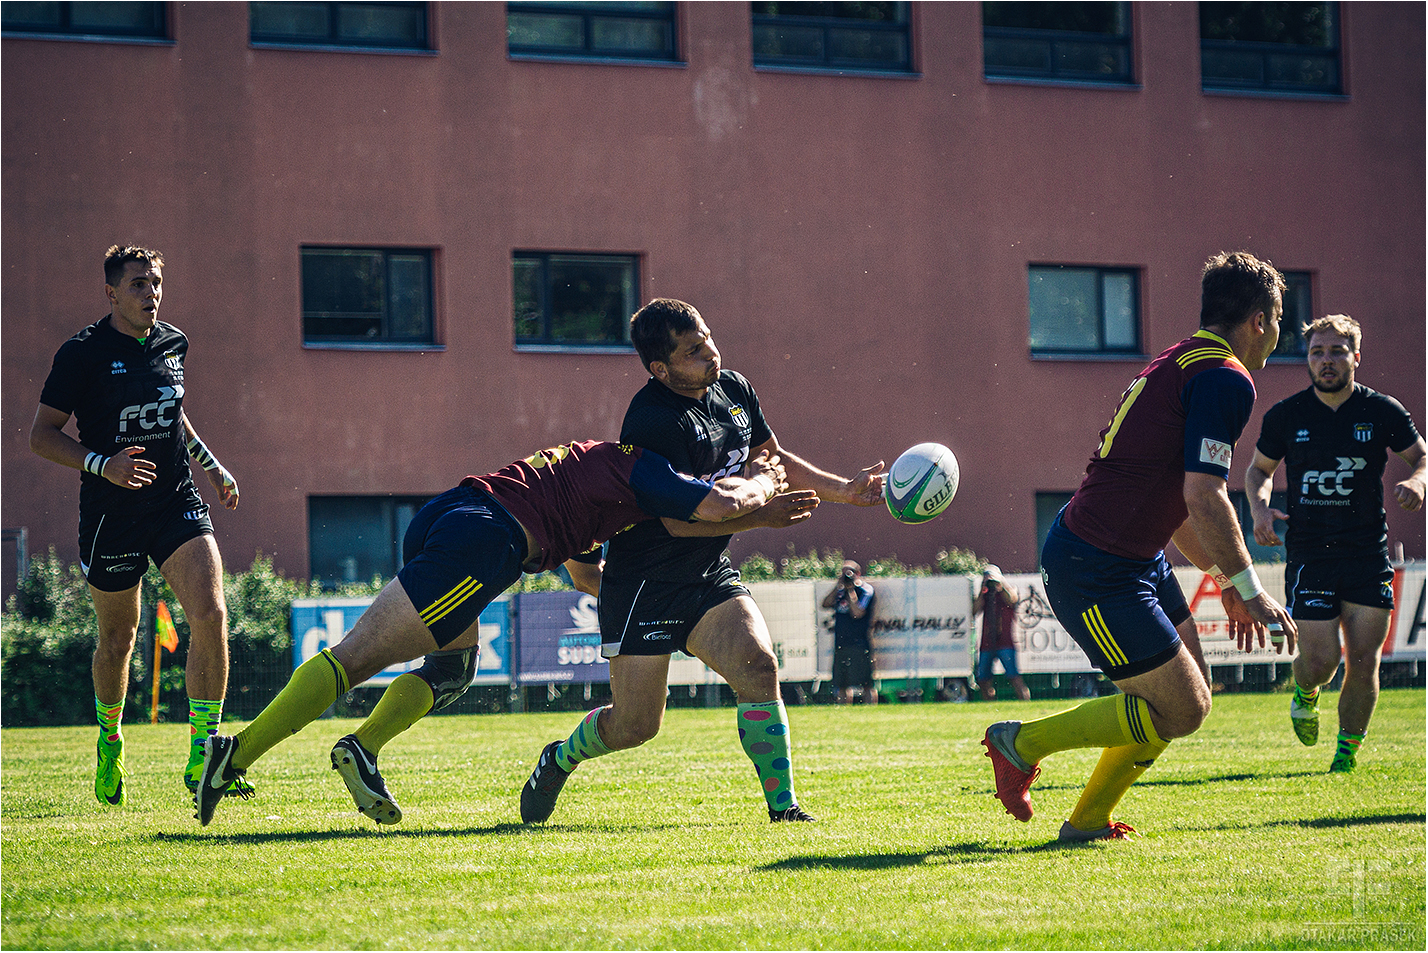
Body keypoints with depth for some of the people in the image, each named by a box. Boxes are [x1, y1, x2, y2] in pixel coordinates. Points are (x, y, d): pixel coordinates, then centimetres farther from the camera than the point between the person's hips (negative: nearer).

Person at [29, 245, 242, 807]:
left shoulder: (173, 344, 7)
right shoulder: (82, 353, -9)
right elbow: (42, 435, -8)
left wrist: (212, 466, 23)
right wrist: (103, 464, -21)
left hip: (177, 502, 4)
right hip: (111, 515, -4)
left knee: (211, 617, -15)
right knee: (117, 639, 8)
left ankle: (201, 758, -10)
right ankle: (110, 740, 36)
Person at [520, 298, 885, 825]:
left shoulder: (734, 390, 3)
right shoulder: (653, 422, -23)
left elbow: (774, 460, 18)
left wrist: (845, 491, 12)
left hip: (709, 575, 6)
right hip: (644, 583, -6)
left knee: (759, 667, -17)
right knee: (634, 726, -1)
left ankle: (782, 805, -11)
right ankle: (559, 760, 31)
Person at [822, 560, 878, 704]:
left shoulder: (865, 590, -4)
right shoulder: (841, 591, 16)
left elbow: (857, 613, -16)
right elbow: (826, 604, 6)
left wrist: (850, 590, -10)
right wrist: (839, 586, -1)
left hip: (859, 644, -7)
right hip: (841, 644, 7)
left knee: (866, 684, -8)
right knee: (842, 684, 10)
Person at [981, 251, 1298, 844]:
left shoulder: (1181, 364, 16)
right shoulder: (1227, 379, -15)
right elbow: (1203, 497, -23)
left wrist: (1225, 578, 25)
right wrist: (1249, 589, -15)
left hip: (1137, 560, 11)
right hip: (1097, 572, -11)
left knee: (1189, 694, 14)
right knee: (1180, 711, -6)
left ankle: (1088, 822, 22)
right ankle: (1020, 744, 5)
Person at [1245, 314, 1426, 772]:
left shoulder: (1382, 411, -1)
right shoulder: (1285, 416, 1)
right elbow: (1259, 469, 15)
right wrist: (1259, 507, -5)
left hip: (1368, 554, 1)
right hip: (1308, 554, -1)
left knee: (1363, 662, -2)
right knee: (1319, 659, -8)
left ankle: (1346, 753, 15)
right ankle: (1305, 693, 29)